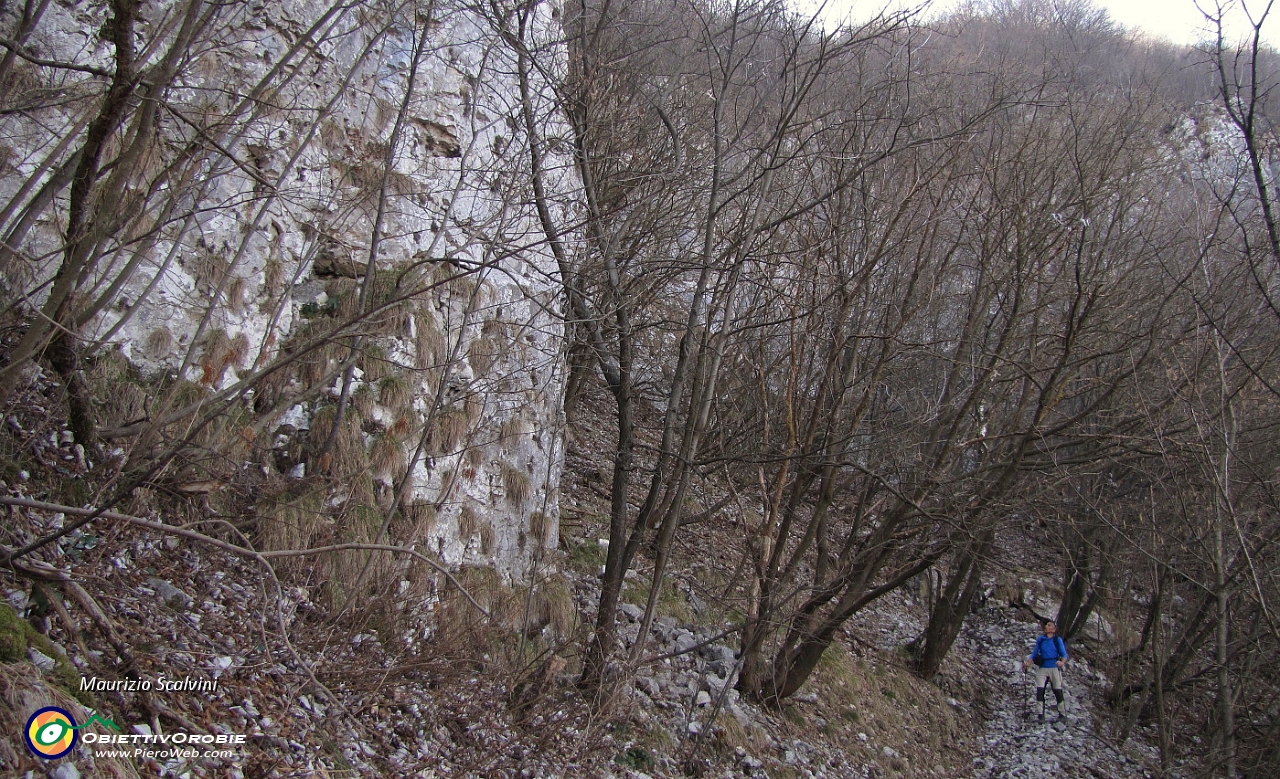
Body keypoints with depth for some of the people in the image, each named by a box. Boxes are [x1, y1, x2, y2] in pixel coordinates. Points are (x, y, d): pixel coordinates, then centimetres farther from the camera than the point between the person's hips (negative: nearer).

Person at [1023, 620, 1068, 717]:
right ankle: (1040, 715, -3)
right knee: (1040, 690, -8)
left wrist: (1062, 662, -24)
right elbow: (1034, 654, 11)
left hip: (1054, 667, -2)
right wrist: (1027, 663, -5)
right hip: (1042, 668, 2)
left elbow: (1064, 654, -3)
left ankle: (1061, 714, 15)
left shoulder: (1058, 640, 1)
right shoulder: (1040, 640, 8)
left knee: (1058, 691, 2)